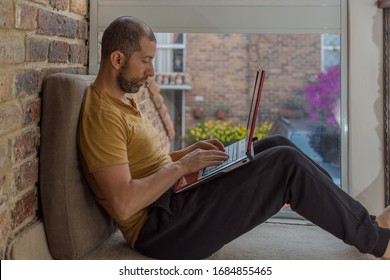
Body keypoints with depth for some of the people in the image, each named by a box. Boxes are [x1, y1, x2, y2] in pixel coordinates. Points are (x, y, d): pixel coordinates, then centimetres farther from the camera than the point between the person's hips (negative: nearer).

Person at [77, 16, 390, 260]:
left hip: (176, 201, 10)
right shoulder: (103, 115, -19)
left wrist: (191, 151, 6)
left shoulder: (122, 101, 13)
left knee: (277, 146, 7)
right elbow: (124, 204, -26)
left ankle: (348, 209, 17)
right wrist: (183, 165, -17)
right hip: (162, 229, -10)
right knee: (287, 163, -16)